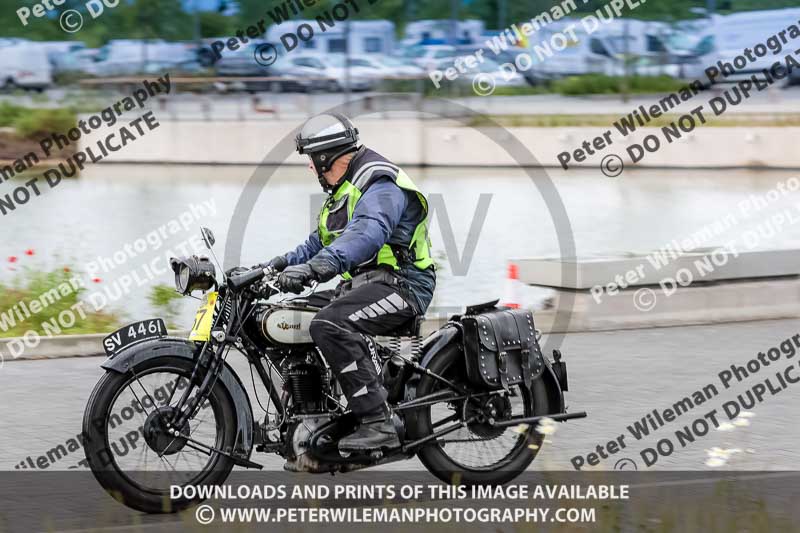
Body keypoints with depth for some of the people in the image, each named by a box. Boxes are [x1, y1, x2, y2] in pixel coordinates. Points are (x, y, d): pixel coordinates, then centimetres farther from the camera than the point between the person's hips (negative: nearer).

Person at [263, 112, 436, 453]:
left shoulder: (380, 184, -14)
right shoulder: (344, 189, 21)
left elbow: (367, 233, -33)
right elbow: (320, 243, 30)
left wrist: (315, 267, -45)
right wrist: (276, 265, 16)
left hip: (401, 284, -11)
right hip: (360, 283, 11)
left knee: (329, 325, -33)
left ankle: (377, 423, -35)